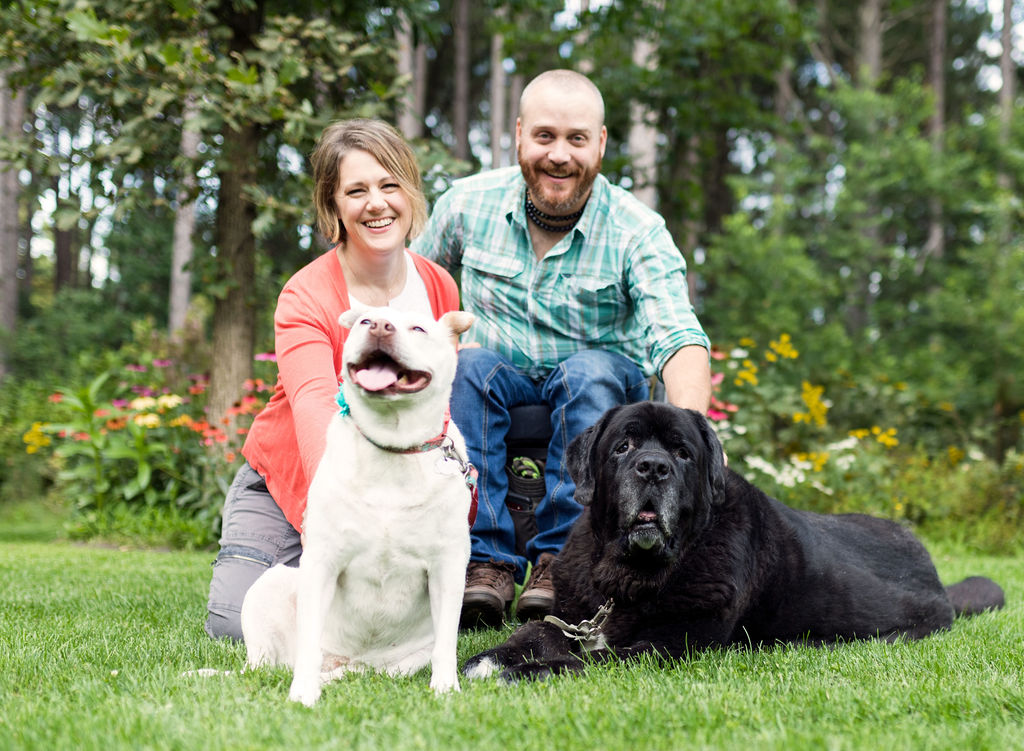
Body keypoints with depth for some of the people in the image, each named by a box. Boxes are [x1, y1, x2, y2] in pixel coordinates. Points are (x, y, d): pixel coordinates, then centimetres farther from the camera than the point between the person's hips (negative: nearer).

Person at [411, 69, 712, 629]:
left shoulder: (638, 231, -14)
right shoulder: (469, 204, -5)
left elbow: (678, 337, -28)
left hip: (599, 392, -1)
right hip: (495, 387, 2)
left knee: (591, 370, -34)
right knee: (472, 364, -31)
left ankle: (557, 561, -30)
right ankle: (484, 560, -32)